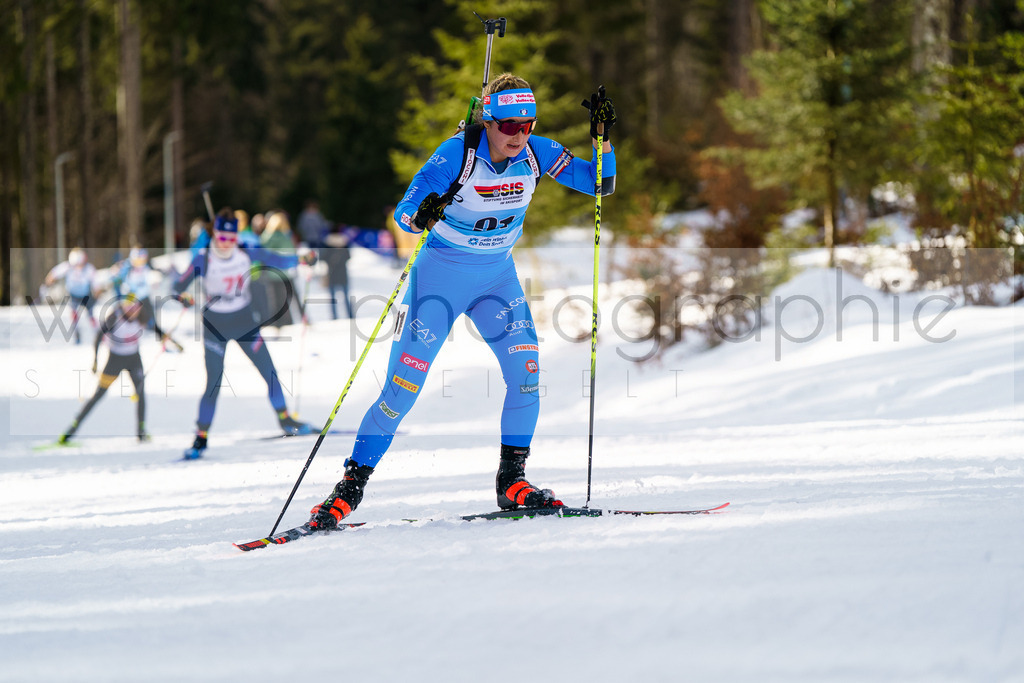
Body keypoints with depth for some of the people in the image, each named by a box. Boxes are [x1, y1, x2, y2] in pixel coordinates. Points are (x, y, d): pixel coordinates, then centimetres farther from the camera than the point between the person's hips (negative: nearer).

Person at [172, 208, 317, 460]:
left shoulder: (247, 254, -8)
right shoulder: (204, 260, -15)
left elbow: (279, 261, 1)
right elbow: (179, 284, -17)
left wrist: (302, 259, -12)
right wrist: (183, 295, -39)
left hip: (244, 321, 3)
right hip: (215, 326, -3)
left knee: (270, 373, 3)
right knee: (214, 383, -6)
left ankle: (285, 419, 22)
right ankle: (201, 437, 4)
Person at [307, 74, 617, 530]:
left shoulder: (536, 153, -10)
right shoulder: (458, 153, -23)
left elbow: (600, 183, -6)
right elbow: (403, 215, -25)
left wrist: (601, 136, -22)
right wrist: (421, 216, -48)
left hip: (497, 275, 4)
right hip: (442, 272, -4)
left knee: (527, 372, -14)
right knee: (404, 385, -9)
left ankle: (511, 481, 0)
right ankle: (351, 487, 1)